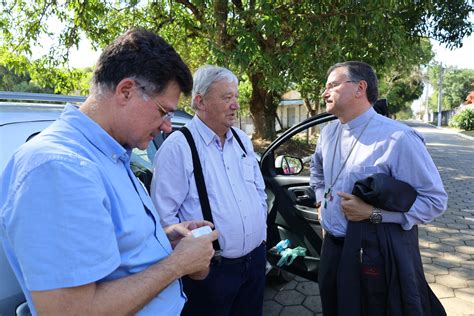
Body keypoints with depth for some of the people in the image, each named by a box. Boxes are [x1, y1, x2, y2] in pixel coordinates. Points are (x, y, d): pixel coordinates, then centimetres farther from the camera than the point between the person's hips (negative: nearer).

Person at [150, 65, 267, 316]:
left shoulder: (242, 140, 7)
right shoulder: (177, 147, -15)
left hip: (255, 259, 7)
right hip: (212, 268, -6)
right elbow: (164, 215, -16)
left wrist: (261, 235, 11)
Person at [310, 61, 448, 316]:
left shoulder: (397, 138, -19)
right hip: (332, 248, 7)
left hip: (376, 255, -6)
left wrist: (374, 213, -23)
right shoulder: (328, 132, 3)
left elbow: (435, 200, -16)